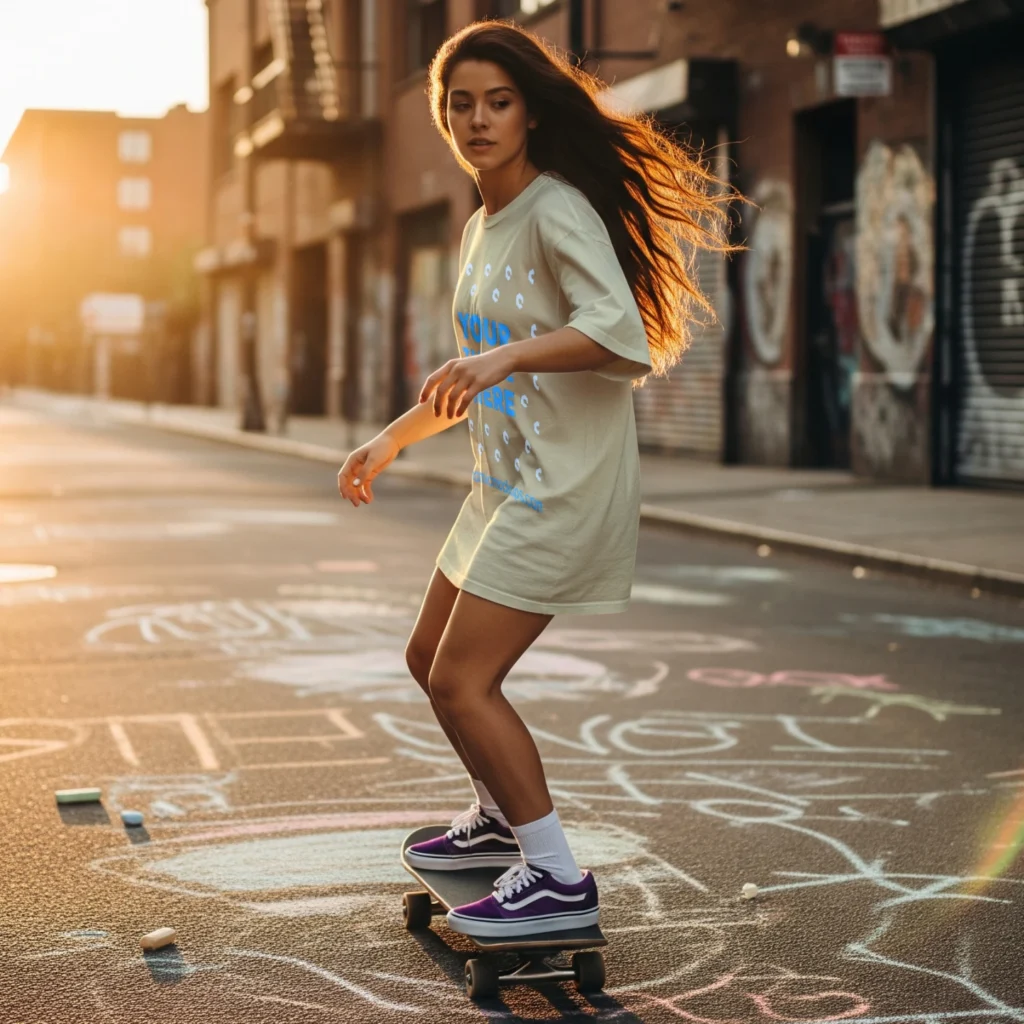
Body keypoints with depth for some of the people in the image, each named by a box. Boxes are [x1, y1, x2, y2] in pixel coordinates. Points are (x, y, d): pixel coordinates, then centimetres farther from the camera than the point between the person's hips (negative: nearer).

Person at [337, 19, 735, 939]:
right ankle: (501, 819, 38)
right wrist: (390, 442, 29)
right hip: (507, 484, 10)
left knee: (461, 680, -12)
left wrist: (503, 356, -39)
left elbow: (621, 331, -29)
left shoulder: (559, 211, -13)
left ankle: (558, 881, -3)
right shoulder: (481, 230, 15)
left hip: (566, 485, -9)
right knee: (431, 658, 17)